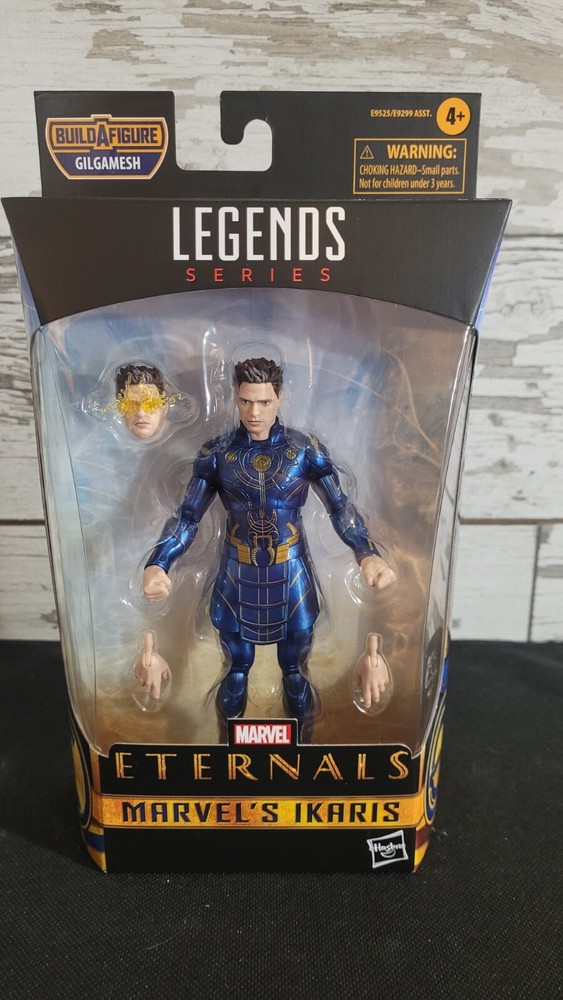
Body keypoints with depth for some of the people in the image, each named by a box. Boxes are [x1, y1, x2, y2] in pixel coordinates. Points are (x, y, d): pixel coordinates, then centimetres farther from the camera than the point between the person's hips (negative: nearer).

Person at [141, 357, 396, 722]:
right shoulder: (216, 453, -6)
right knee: (237, 668, 19)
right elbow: (188, 516, -8)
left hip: (292, 578, 0)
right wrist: (158, 564, -25)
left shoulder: (307, 450, -8)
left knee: (295, 669, 18)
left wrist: (369, 554, -30)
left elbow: (340, 507, -12)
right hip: (237, 579, 1)